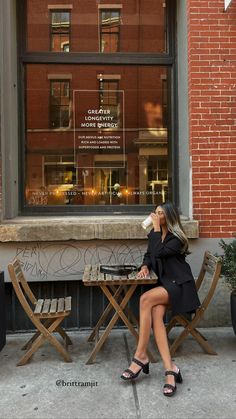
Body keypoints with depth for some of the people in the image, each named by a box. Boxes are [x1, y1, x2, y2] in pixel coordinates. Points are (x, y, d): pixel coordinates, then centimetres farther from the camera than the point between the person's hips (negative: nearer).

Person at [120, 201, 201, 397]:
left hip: (179, 284, -6)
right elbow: (149, 255, 18)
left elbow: (158, 252, -22)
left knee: (145, 299, -30)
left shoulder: (177, 238, -10)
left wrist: (156, 228, -15)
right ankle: (170, 369, -27)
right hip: (164, 283, 6)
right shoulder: (156, 234, 13)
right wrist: (145, 266, -4)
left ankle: (141, 355, -19)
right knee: (156, 315, -24)